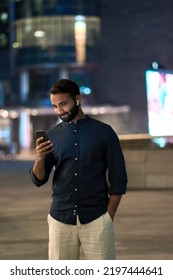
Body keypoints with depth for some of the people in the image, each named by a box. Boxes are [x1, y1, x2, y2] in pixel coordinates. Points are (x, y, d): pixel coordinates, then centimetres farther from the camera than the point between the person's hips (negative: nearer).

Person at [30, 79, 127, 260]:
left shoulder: (103, 132, 0)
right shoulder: (51, 135, 6)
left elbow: (118, 178, 1)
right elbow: (38, 180, 4)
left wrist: (108, 216, -3)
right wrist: (39, 159, -16)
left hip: (96, 219, -2)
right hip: (60, 219, 2)